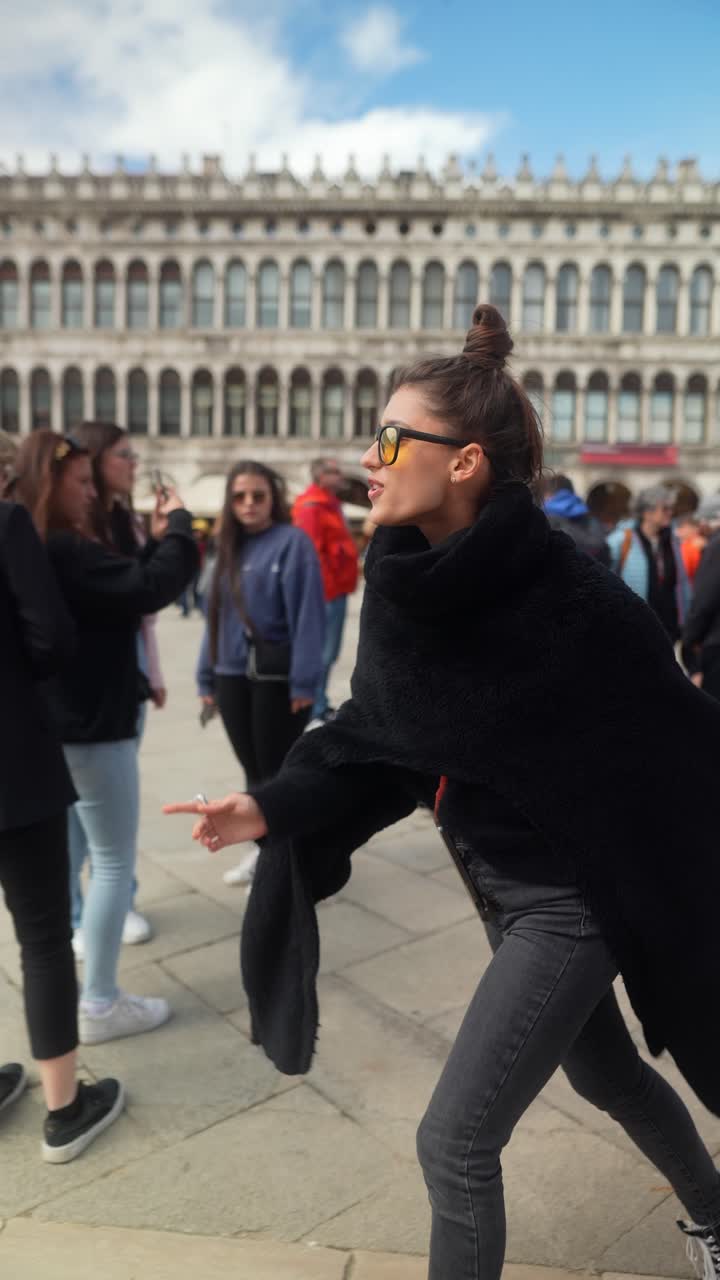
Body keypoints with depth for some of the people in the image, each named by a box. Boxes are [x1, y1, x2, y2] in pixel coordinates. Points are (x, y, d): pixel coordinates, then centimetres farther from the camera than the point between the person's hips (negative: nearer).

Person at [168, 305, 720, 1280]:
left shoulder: (572, 597, -27)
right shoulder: (408, 581, -7)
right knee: (608, 1076, 29)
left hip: (572, 900, -7)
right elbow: (376, 731, 2)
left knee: (455, 1140, 0)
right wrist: (274, 807, -9)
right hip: (505, 890, 7)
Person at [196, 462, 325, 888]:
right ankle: (263, 847, 31)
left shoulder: (292, 542, -8)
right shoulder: (230, 548, 12)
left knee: (278, 769, 4)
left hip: (278, 678, -6)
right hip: (234, 677, 6)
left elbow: (308, 614, -14)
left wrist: (304, 681, -19)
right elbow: (217, 614, 13)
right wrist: (208, 677, 11)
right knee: (254, 769, 16)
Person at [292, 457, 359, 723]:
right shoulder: (311, 508, -14)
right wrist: (325, 588, -24)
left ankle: (318, 703, 24)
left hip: (336, 589, 10)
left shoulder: (331, 504, 19)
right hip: (326, 592, -10)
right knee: (324, 651, -6)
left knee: (328, 651, 15)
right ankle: (317, 707, 0)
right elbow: (310, 552, -22)